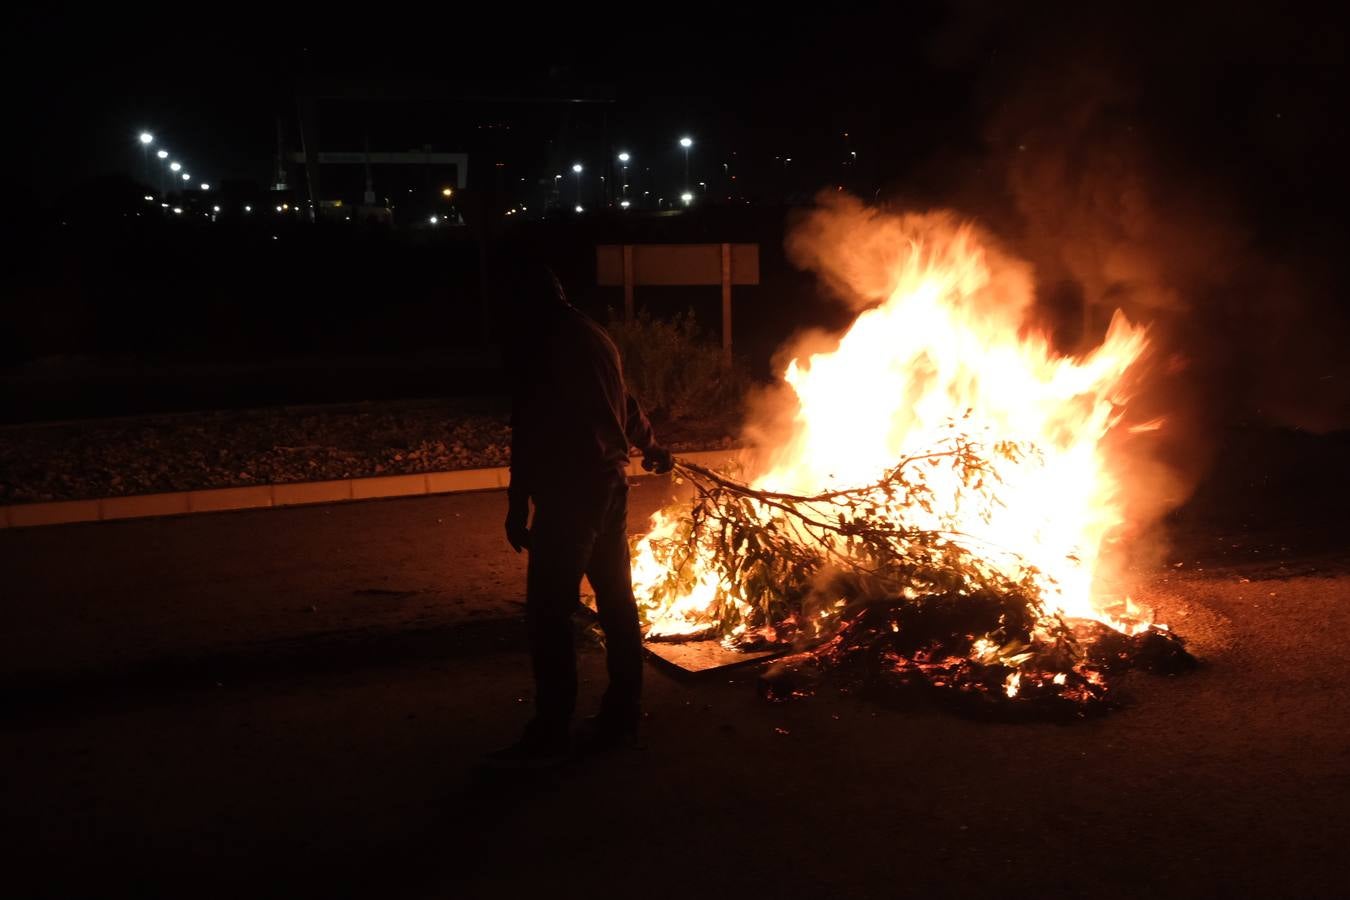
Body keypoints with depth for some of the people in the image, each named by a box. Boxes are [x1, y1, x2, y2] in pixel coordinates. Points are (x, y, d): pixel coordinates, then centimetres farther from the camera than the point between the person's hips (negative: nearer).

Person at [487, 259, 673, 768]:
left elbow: (529, 427, -17)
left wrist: (518, 503, -16)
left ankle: (550, 735, -5)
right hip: (610, 484, 9)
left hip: (568, 491, -9)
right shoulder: (595, 337, 15)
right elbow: (625, 406, 30)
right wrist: (651, 449, 48)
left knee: (549, 612, -6)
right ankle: (622, 716, 23)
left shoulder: (534, 344, -9)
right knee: (616, 600, 14)